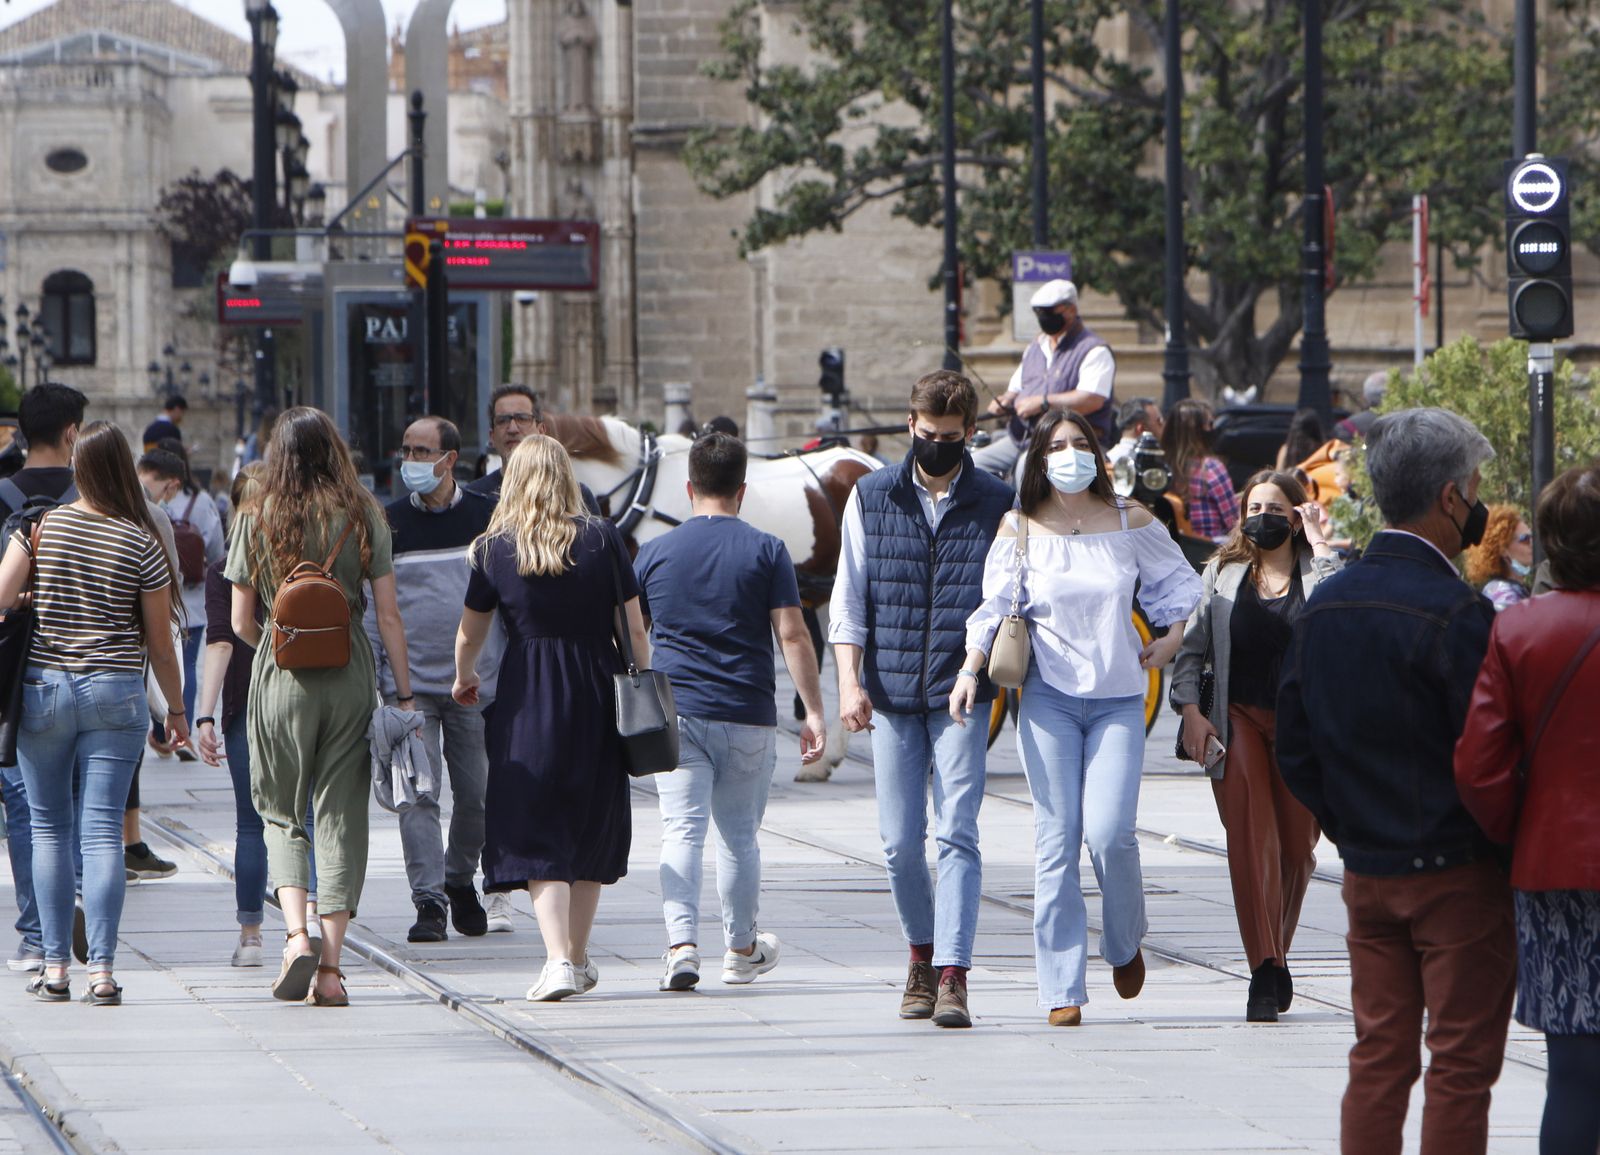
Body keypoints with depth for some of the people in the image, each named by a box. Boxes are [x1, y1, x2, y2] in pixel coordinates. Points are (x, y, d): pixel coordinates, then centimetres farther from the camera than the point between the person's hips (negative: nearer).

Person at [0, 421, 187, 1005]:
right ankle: (101, 972, -9)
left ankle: (54, 967, 10)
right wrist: (176, 709, 14)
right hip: (115, 694, -1)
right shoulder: (142, 544, -3)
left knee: (49, 828, 11)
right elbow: (159, 641, 2)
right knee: (103, 833, -2)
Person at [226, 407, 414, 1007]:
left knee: (281, 814, 14)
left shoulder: (255, 519, -1)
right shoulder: (363, 517, 0)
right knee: (341, 818, 5)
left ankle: (295, 935, -7)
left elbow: (241, 623, 1)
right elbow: (389, 615, -3)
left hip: (280, 681, 0)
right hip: (351, 679, 0)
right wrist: (404, 692, 3)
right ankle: (330, 968, 2)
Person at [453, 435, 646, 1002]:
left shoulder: (495, 549, -1)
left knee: (537, 832, -1)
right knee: (590, 826, 15)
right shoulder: (602, 539, -1)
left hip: (527, 699, -2)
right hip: (596, 693, 2)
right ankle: (578, 959, 24)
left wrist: (464, 678, 30)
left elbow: (469, 634, 10)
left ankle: (558, 959, -17)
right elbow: (634, 627, 0)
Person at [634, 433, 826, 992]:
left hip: (675, 714, 0)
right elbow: (792, 635, -6)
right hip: (747, 716, 0)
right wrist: (814, 712, -2)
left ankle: (681, 944, -22)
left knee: (681, 831, -4)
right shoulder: (766, 552, -1)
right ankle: (742, 949, 27)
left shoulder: (655, 553, 4)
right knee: (739, 836, 13)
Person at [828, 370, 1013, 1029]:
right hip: (892, 695, 2)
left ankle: (952, 978, -15)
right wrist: (850, 681, -3)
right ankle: (922, 952, 27)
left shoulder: (998, 505, 4)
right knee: (900, 843, 5)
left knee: (956, 835, -12)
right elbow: (849, 597, 8)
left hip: (962, 694, -2)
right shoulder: (872, 498, 8)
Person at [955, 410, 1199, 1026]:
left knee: (1109, 832, -13)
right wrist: (970, 670, -10)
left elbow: (1176, 581, 18)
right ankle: (1062, 990, -2)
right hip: (1049, 697, 0)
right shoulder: (1021, 529, 2)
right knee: (1057, 838, -6)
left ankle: (1126, 945, 17)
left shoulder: (1130, 522, 4)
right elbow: (993, 607, 2)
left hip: (1119, 697, 0)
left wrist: (1172, 638, 6)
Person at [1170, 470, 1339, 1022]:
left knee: (1297, 846, 6)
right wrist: (1190, 710, -1)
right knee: (1250, 837, -15)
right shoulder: (1223, 574, 9)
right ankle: (1266, 973, -18)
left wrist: (1319, 546, -14)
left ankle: (1275, 959, 28)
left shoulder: (1315, 571, 3)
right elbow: (1192, 646, 12)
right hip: (1238, 719, 0)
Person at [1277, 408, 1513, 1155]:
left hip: (1366, 871, 7)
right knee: (1462, 1065, 0)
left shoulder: (1323, 605, 4)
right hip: (1459, 871, -7)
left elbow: (1295, 749, 9)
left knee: (1378, 1057, 11)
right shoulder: (1455, 613, -18)